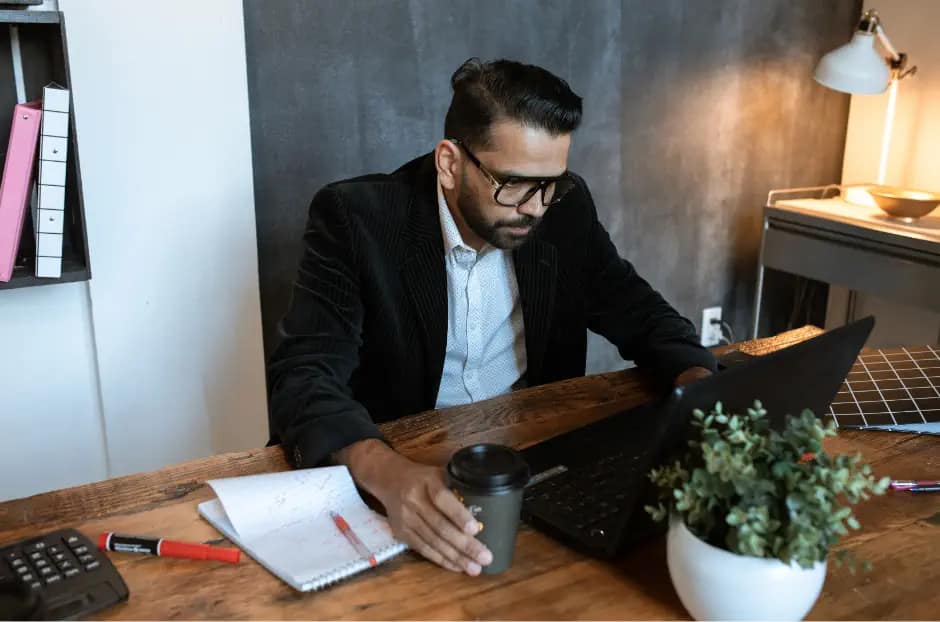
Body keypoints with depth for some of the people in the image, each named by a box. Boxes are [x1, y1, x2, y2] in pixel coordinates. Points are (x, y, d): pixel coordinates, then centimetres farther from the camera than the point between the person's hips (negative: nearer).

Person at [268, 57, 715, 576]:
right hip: (404, 464, -3)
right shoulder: (357, 218, -18)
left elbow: (640, 314, 4)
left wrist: (704, 388, -17)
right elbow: (304, 375, -25)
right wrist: (390, 474, -44)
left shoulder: (567, 209, -5)